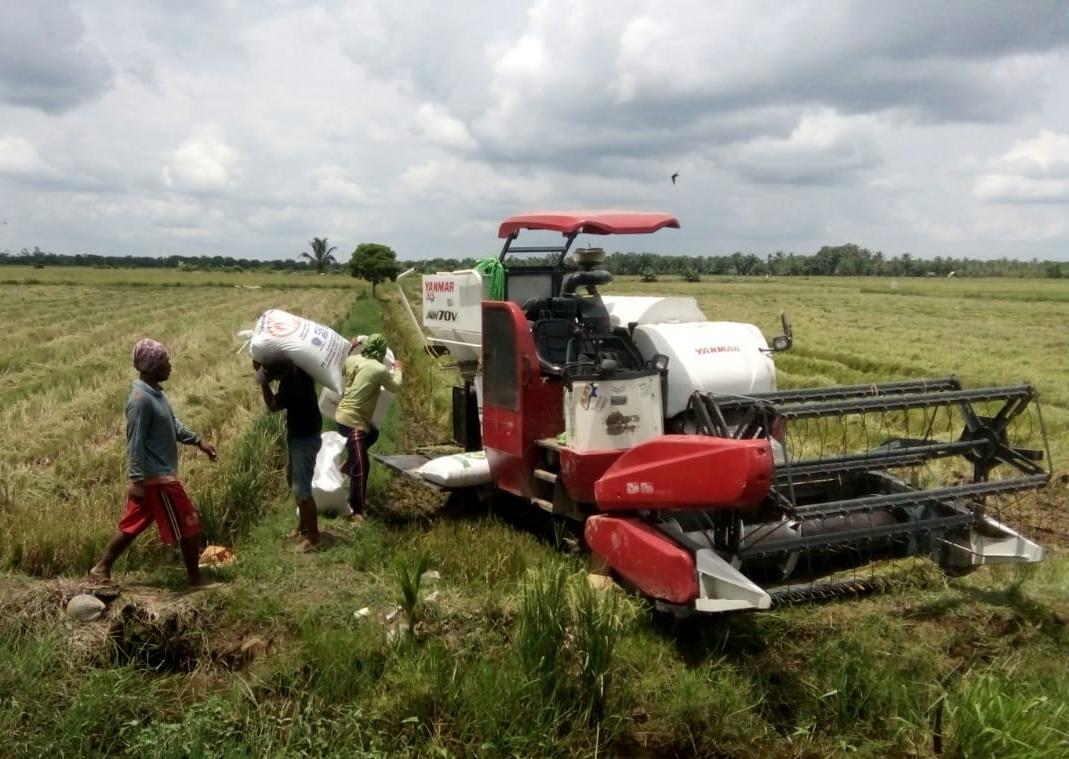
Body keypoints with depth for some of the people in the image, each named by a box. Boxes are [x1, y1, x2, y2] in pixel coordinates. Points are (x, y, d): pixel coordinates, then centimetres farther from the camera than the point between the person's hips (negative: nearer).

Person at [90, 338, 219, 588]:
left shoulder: (155, 392, 7)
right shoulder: (141, 399, -23)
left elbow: (172, 424, 20)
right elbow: (135, 444, -22)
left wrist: (198, 441, 17)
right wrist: (137, 480, -21)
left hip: (158, 474, 10)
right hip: (157, 477, -10)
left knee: (134, 524, 18)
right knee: (189, 526, 1)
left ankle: (102, 568, 27)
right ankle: (196, 578, 13)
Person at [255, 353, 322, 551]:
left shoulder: (293, 386, -34)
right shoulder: (297, 366, -10)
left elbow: (272, 406, -17)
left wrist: (264, 382, -14)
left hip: (305, 439, -10)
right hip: (297, 434, 10)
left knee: (301, 489, -6)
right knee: (295, 484, 19)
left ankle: (313, 536, 3)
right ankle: (303, 524, 34)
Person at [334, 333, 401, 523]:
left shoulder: (352, 359, 3)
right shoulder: (379, 370, -16)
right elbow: (395, 387, 2)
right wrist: (398, 370, 21)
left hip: (342, 415, 9)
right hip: (352, 421, -9)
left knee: (372, 434, 36)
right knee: (361, 467, -7)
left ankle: (348, 463, 33)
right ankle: (357, 511, -5)